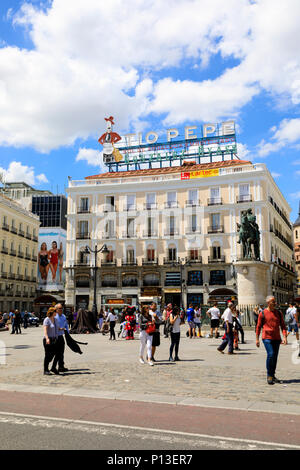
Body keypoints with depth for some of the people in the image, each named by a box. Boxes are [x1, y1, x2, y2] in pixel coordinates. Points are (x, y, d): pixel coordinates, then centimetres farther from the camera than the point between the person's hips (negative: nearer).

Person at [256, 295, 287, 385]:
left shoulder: (279, 313, 8)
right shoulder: (263, 313, -2)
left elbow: (283, 325, 9)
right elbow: (258, 327, 3)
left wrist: (285, 337, -5)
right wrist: (257, 339, 1)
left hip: (277, 338, 4)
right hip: (267, 338, -4)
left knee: (275, 357, 9)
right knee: (271, 354, -17)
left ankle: (273, 376, 22)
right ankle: (269, 376, -5)